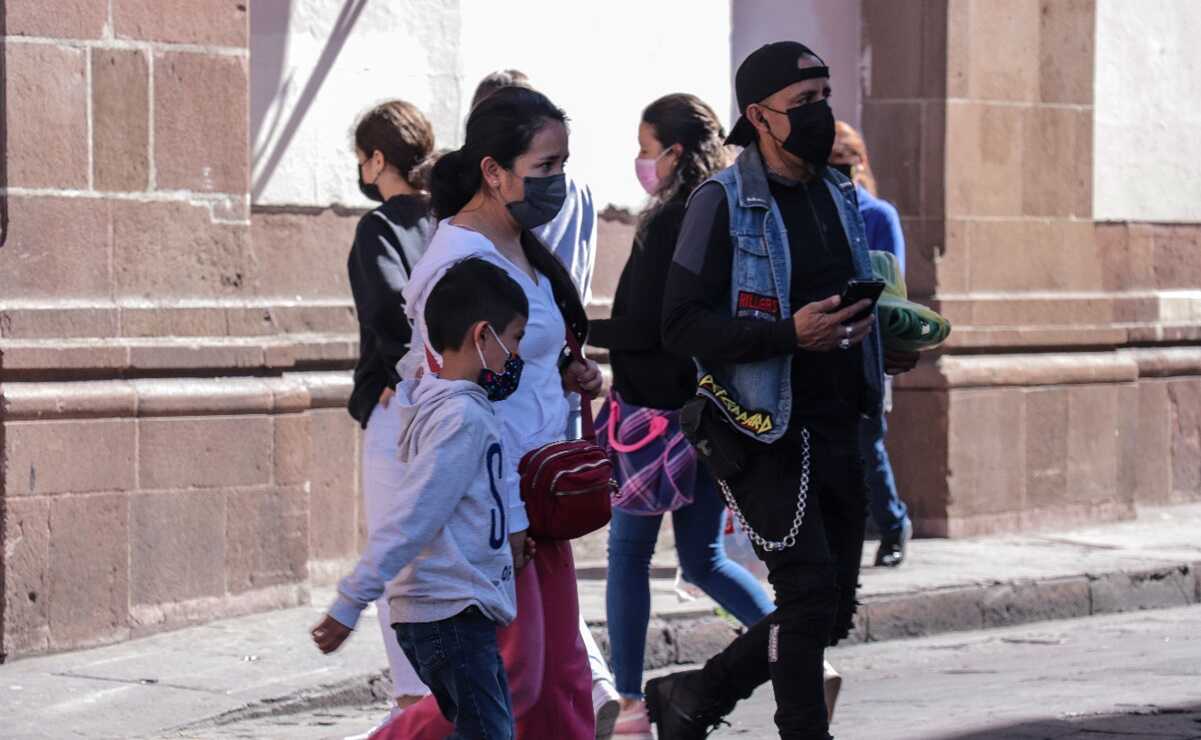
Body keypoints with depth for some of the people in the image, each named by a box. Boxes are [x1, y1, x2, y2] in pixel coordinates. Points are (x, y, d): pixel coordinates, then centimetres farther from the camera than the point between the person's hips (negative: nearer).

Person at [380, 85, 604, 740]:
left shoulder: (520, 248, 12)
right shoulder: (463, 262, -18)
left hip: (535, 496, 9)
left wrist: (564, 375, 8)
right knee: (511, 679, -5)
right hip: (491, 502, -9)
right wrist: (502, 523, -21)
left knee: (561, 677, 9)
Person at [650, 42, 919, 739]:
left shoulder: (838, 195, 13)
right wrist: (790, 334, -26)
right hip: (761, 428, -7)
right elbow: (682, 325, -16)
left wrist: (881, 347, 11)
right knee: (809, 589, -15)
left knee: (832, 612, 9)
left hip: (835, 426, 8)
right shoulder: (723, 203, -10)